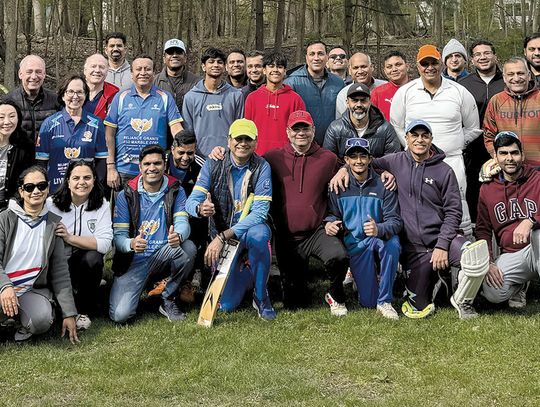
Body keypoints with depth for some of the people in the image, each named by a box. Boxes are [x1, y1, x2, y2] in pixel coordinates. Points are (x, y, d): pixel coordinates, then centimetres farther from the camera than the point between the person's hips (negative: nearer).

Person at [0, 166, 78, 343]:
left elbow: (60, 271, 4)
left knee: (42, 320, -31)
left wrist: (69, 313, -1)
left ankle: (25, 325, 4)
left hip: (34, 289, 1)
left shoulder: (53, 223, 6)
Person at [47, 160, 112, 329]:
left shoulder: (101, 205, -3)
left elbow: (105, 243, -17)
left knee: (93, 258, -32)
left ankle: (84, 311, -10)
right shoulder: (52, 203, -3)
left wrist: (70, 238, -27)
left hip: (86, 264, 1)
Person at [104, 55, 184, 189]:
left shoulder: (165, 98, 6)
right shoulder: (121, 97, 6)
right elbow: (109, 134, 4)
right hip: (124, 171, 0)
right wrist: (110, 168, -2)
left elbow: (176, 129, 0)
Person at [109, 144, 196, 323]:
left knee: (188, 247, -32)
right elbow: (118, 235, -6)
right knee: (120, 315, -20)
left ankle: (168, 300, -7)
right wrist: (131, 244, -32)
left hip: (163, 255, 2)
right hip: (134, 260, -2)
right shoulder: (127, 195, -2)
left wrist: (178, 236, -38)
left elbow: (182, 222, -11)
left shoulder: (175, 191, 2)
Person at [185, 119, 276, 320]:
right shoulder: (213, 164, -6)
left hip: (250, 229, -1)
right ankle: (244, 273, 30)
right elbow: (191, 201, -13)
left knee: (258, 234, -40)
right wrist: (200, 209, -40)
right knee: (226, 304, -7)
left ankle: (261, 296, -16)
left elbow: (260, 212, -21)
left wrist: (222, 237, -29)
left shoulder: (261, 167, -11)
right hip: (220, 235, 2)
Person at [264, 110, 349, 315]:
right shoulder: (273, 158, 1)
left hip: (318, 231, -1)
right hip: (287, 237, 1)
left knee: (338, 256, -33)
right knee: (293, 303, 5)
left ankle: (335, 295, -1)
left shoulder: (328, 159, 0)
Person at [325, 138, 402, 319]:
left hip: (381, 239, -1)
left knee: (392, 244, -39)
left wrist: (379, 229, -34)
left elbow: (395, 221, -12)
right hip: (354, 242, 1)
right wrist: (329, 223, -15)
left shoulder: (383, 185, -5)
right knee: (368, 302, -10)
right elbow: (332, 213, 10)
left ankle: (385, 301, -21)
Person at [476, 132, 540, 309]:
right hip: (511, 256, 2)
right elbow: (483, 229, 11)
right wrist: (488, 262, -3)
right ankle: (520, 284, 10)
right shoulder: (487, 188, 9)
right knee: (493, 293, -25)